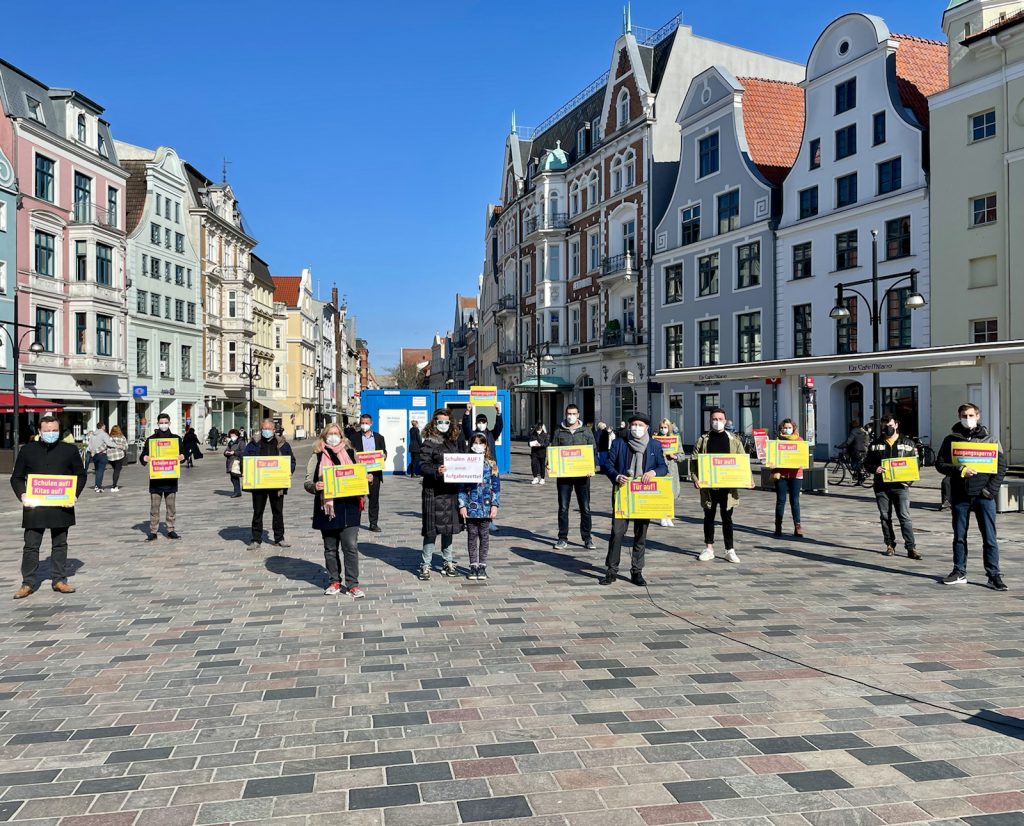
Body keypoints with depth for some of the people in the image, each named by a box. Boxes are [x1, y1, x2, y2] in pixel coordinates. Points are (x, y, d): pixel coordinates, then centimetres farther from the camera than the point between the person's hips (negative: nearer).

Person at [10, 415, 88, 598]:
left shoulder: (70, 450, 5)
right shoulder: (27, 450, 6)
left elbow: (81, 475, 9)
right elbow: (17, 478, 9)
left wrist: (73, 494, -6)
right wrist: (22, 495, -8)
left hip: (61, 507, 0)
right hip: (34, 507, 0)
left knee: (60, 545, 9)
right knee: (31, 545, 3)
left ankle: (59, 580, 18)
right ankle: (28, 583, 13)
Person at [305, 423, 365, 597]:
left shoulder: (350, 453, 10)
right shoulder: (317, 457, 5)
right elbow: (307, 482, 2)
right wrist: (315, 486, -20)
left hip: (348, 506, 0)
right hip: (327, 508, 0)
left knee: (351, 546, -5)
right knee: (330, 548, 10)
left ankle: (352, 584, 2)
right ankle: (334, 582, 23)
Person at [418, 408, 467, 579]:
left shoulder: (455, 439, 10)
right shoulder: (429, 442, -6)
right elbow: (423, 465, -13)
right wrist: (436, 470, -29)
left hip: (451, 489, 5)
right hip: (434, 490, -5)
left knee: (448, 527, 12)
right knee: (432, 528, -3)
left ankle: (447, 563, 23)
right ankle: (425, 565, 6)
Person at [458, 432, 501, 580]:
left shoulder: (491, 464, 2)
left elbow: (496, 486, 3)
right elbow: (461, 486, 1)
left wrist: (495, 505, -2)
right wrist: (462, 505, -5)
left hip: (486, 507, 0)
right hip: (471, 507, 0)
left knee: (484, 536, 5)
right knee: (472, 536, 7)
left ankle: (482, 566, 14)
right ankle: (473, 566, 15)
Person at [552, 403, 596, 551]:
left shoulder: (586, 432, 6)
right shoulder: (559, 432, 7)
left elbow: (593, 451, 5)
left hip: (582, 475, 0)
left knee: (585, 508, 4)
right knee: (563, 508, 4)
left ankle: (587, 538, 12)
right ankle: (563, 538, 12)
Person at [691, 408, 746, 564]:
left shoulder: (734, 440, 7)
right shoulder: (703, 439, 5)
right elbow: (694, 459, 1)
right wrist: (695, 478, -12)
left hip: (728, 485, 0)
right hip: (708, 485, 0)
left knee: (727, 517, 5)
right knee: (709, 517, 8)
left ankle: (730, 550, 11)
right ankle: (709, 549, 17)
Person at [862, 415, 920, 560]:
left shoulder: (908, 443, 8)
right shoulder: (875, 444, 11)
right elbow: (866, 463, 11)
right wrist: (875, 469, -11)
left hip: (900, 485, -2)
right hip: (881, 486, 2)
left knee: (905, 517, -8)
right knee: (885, 517, 7)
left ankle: (911, 548, -7)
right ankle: (890, 545, 18)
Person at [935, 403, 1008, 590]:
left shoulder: (990, 440, 6)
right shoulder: (951, 440, 7)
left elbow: (1001, 466, 4)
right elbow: (940, 464, 2)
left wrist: (991, 489, -7)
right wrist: (960, 470, -14)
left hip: (984, 496, -1)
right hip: (960, 496, 1)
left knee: (990, 537, -2)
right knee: (959, 536, 8)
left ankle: (994, 575, 4)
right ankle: (959, 572, 18)